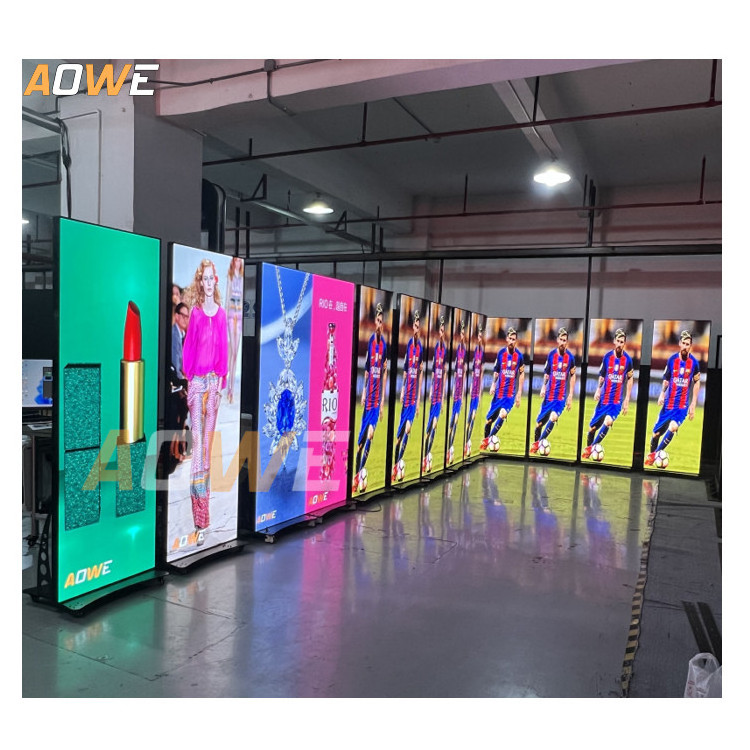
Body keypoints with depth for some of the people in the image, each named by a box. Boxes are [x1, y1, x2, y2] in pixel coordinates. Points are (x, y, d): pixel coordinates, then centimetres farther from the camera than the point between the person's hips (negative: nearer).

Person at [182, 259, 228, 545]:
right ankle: (200, 520, -3)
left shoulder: (221, 313, 9)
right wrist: (189, 379, -4)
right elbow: (188, 346, 2)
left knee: (208, 439, 9)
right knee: (196, 440, -6)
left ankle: (204, 502, 22)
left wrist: (221, 379, 4)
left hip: (214, 380, 3)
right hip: (196, 380, -3)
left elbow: (223, 348, 9)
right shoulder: (195, 312, 3)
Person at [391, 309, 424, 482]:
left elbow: (420, 373, 0)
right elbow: (405, 371, 8)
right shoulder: (409, 344, 3)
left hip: (414, 396, -1)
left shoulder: (421, 346, -1)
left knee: (407, 429, -5)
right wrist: (402, 391, 3)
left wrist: (418, 399, -1)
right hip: (406, 395, 2)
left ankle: (399, 465, 3)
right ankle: (394, 465, 12)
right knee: (400, 432, 5)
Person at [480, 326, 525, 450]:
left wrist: (519, 394, 1)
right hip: (499, 392, 2)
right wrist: (493, 384, -4)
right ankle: (485, 439, 27)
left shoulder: (519, 356, -5)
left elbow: (521, 374, 3)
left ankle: (488, 439, -6)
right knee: (490, 419, 5)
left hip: (511, 394, -2)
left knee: (503, 415, -22)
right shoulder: (501, 353, -2)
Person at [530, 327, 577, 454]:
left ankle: (538, 443, -8)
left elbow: (572, 376, 3)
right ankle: (535, 443, 24)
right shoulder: (551, 354, 0)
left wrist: (570, 396, 1)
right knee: (539, 423, 4)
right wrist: (543, 386, -2)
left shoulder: (570, 357, -5)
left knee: (553, 418, -21)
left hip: (561, 397, -2)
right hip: (549, 395, 2)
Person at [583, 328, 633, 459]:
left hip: (617, 400, -2)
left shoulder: (628, 359, -5)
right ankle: (587, 448, 25)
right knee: (592, 427, 4)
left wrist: (627, 399, 1)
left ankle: (592, 448, -10)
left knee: (608, 422, -24)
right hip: (604, 398, 2)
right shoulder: (607, 356, -1)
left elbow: (630, 379, 4)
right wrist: (598, 389, -4)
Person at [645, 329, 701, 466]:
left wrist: (693, 404, 1)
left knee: (673, 427, -24)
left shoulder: (694, 363, -5)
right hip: (668, 403, 2)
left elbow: (697, 383, 4)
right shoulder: (672, 359, -1)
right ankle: (651, 455, 28)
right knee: (656, 433, 4)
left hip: (683, 405, -2)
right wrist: (662, 393, -7)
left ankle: (655, 454, -9)